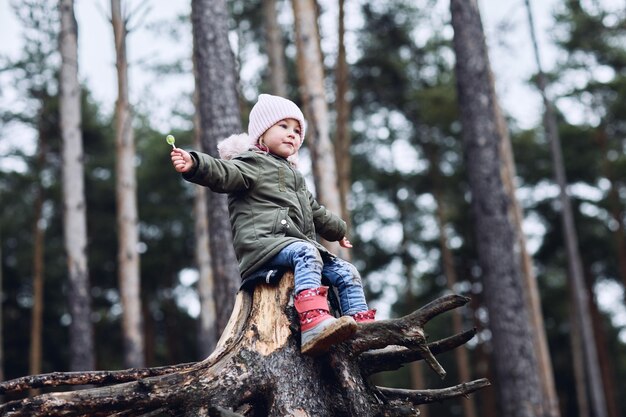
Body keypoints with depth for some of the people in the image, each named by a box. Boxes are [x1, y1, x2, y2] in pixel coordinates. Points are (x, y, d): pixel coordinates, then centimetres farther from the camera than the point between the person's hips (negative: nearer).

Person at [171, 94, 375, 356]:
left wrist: (338, 230, 58)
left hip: (299, 243, 9)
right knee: (305, 253, -35)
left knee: (346, 273, 2)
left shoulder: (293, 176, 33)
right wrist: (195, 164, -37)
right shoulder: (251, 163, 5)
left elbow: (316, 213, 46)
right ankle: (313, 323, -53)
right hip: (263, 242, -9)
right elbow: (223, 173, -17)